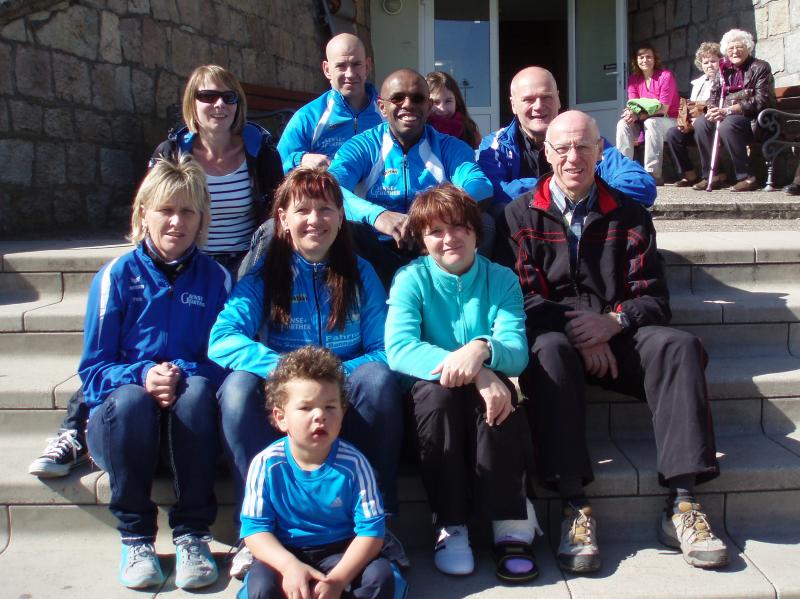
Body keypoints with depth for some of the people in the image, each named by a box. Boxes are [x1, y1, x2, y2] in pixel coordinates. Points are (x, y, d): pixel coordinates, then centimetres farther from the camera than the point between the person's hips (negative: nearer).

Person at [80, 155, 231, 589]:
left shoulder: (215, 278, 3)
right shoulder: (117, 275, 1)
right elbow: (92, 369, -2)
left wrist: (182, 375, -23)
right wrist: (142, 376, -22)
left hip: (190, 423, 1)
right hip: (121, 421, 0)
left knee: (197, 388, -32)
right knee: (129, 397, -34)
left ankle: (192, 534, -23)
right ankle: (135, 537, -17)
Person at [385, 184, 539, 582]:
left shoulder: (501, 280, 0)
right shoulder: (411, 280, -5)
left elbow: (517, 351, -14)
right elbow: (398, 349, -23)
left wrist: (482, 349, -40)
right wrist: (475, 375, -36)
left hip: (486, 388, 1)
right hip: (435, 400, -1)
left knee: (497, 388, -32)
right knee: (436, 389, -34)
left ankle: (511, 526, -28)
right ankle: (450, 526, -26)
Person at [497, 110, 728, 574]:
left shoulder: (629, 214, 15)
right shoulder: (522, 214, 10)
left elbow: (653, 297, 7)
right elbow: (522, 295, -1)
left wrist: (613, 321, -15)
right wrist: (578, 333, -15)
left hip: (618, 335, 2)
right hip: (554, 332, -2)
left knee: (680, 346, -27)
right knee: (550, 353, -37)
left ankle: (682, 502, -28)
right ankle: (574, 506, -37)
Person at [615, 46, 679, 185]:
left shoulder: (665, 76, -11)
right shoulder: (633, 79, 6)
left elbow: (663, 109, -18)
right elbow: (632, 105, -2)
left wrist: (638, 116, -29)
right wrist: (630, 113, -29)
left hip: (670, 121, -5)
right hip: (643, 122, 5)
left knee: (651, 123, -36)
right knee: (623, 124, -20)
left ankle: (653, 173, -39)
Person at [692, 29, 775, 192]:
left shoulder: (760, 67, 0)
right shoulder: (723, 70, 17)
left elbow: (761, 100, -12)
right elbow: (714, 95, 16)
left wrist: (728, 110, -21)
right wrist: (713, 110, -10)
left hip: (753, 120, -6)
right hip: (725, 116, 6)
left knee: (727, 125, -35)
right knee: (700, 123, -19)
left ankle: (747, 178, -29)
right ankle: (710, 176, -15)